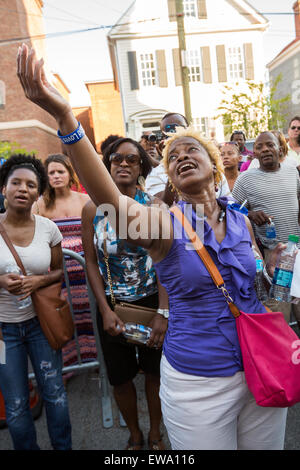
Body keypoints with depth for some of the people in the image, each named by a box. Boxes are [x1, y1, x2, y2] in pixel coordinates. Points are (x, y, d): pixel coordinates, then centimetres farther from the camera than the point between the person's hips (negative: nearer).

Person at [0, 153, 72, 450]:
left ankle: (64, 447, 37)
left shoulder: (48, 228, -5)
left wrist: (39, 281, -15)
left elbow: (59, 271, 5)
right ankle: (27, 448, 39)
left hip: (41, 320, 2)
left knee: (55, 394, 10)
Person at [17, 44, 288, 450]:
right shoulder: (164, 223, -13)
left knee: (265, 446, 23)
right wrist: (65, 118, -46)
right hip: (198, 382, -4)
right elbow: (110, 198, -35)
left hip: (262, 371, 5)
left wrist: (275, 263, -5)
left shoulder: (242, 223, 1)